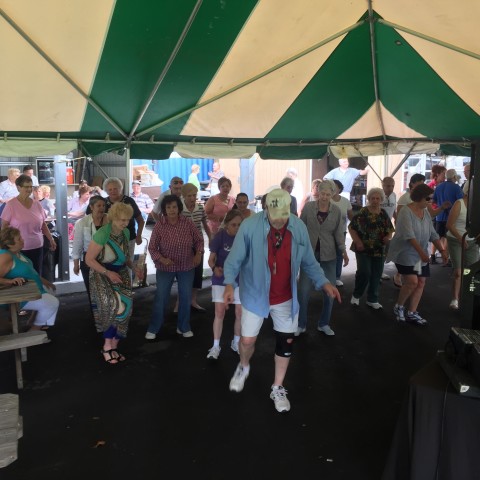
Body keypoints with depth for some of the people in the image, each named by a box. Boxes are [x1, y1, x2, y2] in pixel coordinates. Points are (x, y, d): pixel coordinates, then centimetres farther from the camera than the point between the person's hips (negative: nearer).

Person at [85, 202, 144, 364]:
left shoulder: (126, 233, 2)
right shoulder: (101, 234, -20)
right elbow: (89, 259, -16)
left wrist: (134, 268, -3)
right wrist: (108, 273, -24)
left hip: (121, 274, 6)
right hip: (102, 275, -6)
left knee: (124, 307, -3)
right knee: (113, 306, -19)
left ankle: (113, 346, 12)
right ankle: (108, 346, 1)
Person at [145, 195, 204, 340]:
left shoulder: (188, 223, -8)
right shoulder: (159, 226, -13)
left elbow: (199, 240, 3)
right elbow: (152, 248, -9)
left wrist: (198, 253, -13)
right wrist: (162, 259, -24)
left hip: (187, 267, 2)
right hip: (165, 268, -2)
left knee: (186, 298, 13)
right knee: (161, 298, 7)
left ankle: (183, 327, 32)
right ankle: (153, 329, 24)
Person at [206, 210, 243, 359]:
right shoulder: (220, 236, -13)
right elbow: (211, 258, -10)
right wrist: (214, 268, -30)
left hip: (240, 279, 2)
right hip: (221, 279, -2)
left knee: (240, 312, 7)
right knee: (219, 312, -1)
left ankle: (236, 342, 28)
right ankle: (216, 346, 11)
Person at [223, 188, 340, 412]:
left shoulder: (299, 227, -9)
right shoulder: (250, 226, -20)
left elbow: (308, 261, 2)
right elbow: (235, 259, -15)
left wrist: (323, 282, -11)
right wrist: (230, 283, -31)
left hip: (286, 298, 3)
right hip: (255, 294, -3)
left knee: (286, 342, 10)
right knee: (247, 340, 5)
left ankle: (277, 389, 31)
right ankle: (243, 367, 42)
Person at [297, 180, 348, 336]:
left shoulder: (337, 211, -1)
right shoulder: (308, 207, -6)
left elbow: (338, 233, 3)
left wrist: (344, 251, -11)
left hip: (328, 255, 2)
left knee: (330, 291, 5)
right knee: (303, 290, 1)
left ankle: (324, 324, 24)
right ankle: (301, 324, 17)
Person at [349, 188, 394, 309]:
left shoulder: (384, 214, 7)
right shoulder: (362, 212, -9)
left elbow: (390, 229, 16)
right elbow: (351, 227, -8)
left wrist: (388, 236, -6)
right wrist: (357, 241, -17)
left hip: (379, 249, 5)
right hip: (364, 249, -5)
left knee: (376, 275, 8)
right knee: (364, 272, -14)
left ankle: (372, 300, 23)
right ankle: (356, 295, 11)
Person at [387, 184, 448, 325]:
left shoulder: (426, 213, 7)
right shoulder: (406, 212, -16)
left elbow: (433, 234, 9)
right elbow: (409, 235, -26)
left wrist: (442, 251, 0)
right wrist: (421, 252, -33)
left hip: (421, 254, 8)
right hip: (405, 253, -8)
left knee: (421, 283, 5)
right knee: (412, 281, -16)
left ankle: (412, 313, 15)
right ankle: (398, 307, 7)